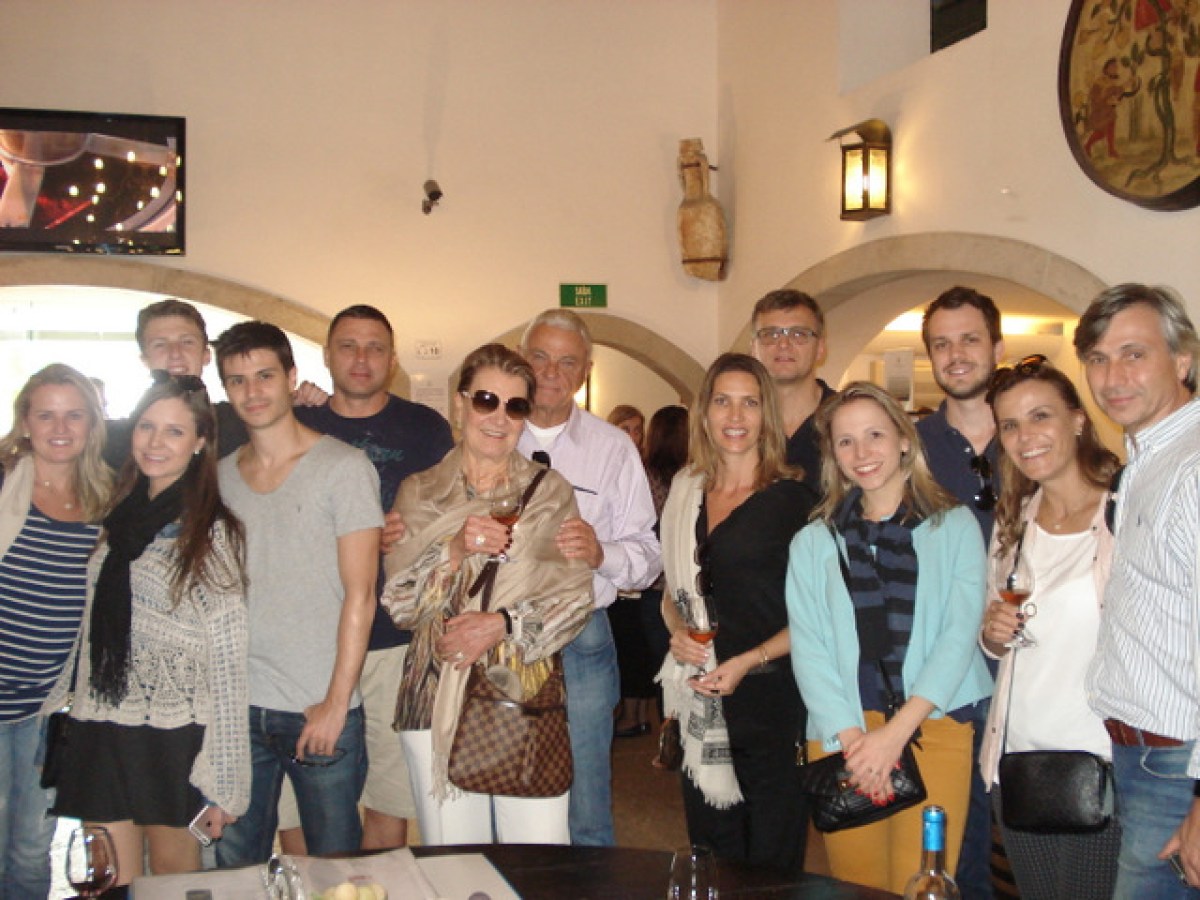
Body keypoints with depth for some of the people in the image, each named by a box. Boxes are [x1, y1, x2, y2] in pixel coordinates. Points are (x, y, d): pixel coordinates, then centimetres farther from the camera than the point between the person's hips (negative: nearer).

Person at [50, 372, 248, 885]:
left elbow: (228, 658, -11)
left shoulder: (213, 532, -8)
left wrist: (223, 777, -12)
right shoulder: (119, 519, 10)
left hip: (173, 741, -5)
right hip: (100, 734, 5)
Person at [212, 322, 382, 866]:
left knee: (333, 863, 6)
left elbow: (359, 594, -8)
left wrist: (336, 702, -11)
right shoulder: (219, 475, 9)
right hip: (236, 706, 4)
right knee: (234, 862, 13)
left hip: (322, 709, -4)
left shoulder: (343, 466, -6)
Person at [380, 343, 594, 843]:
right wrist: (455, 550, -15)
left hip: (528, 696, 0)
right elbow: (398, 603, 1)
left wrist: (504, 624, -13)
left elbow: (577, 597, 1)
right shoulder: (419, 493, 8)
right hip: (438, 701, 1)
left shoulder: (549, 491, 7)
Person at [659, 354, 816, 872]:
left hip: (770, 698, -4)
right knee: (711, 863, 15)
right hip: (701, 707, 5)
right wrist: (678, 630, -2)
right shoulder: (685, 492, 9)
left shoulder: (792, 500, -6)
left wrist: (748, 661, -16)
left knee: (771, 867, 5)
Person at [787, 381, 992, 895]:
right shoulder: (812, 543, 10)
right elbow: (808, 649, 2)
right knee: (857, 885, 8)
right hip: (841, 737, 2)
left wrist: (896, 732, -13)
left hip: (935, 730, -1)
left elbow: (959, 633, -4)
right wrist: (852, 738, -13)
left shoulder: (954, 526, 6)